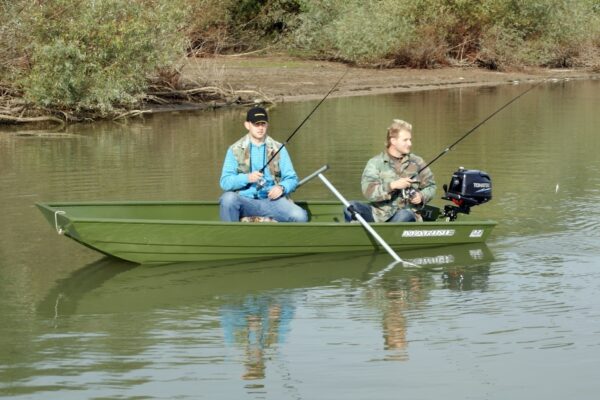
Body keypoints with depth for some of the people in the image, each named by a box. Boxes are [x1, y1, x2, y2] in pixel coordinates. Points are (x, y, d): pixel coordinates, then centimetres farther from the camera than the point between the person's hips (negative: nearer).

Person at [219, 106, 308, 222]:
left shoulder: (278, 149, 11)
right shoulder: (235, 150, 7)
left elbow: (292, 178, 10)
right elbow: (225, 182, -2)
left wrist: (282, 188, -13)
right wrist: (247, 178, -20)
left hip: (272, 200, 1)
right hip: (245, 200, -1)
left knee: (300, 216, -27)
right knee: (228, 198, -35)